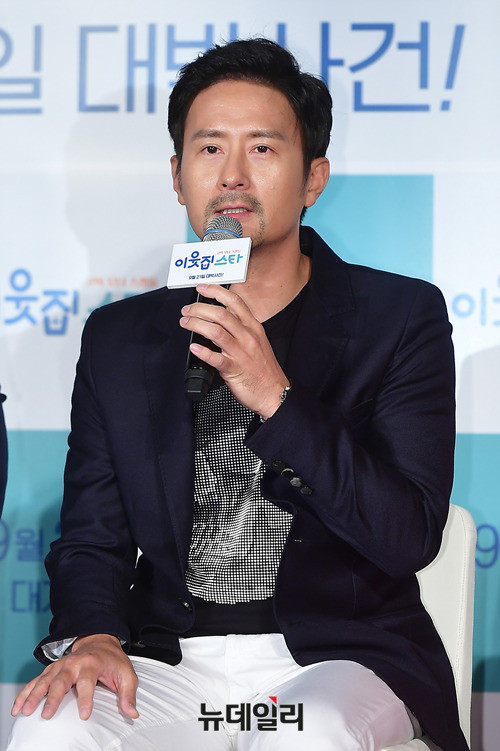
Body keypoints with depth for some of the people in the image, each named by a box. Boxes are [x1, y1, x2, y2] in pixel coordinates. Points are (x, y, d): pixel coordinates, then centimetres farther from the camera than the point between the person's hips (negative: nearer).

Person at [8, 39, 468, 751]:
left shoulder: (402, 317, 0)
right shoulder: (117, 337, 10)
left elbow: (409, 538, -9)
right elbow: (92, 538, 10)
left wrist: (276, 400, -20)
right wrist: (93, 636, -13)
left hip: (339, 657, -2)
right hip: (168, 660, 2)